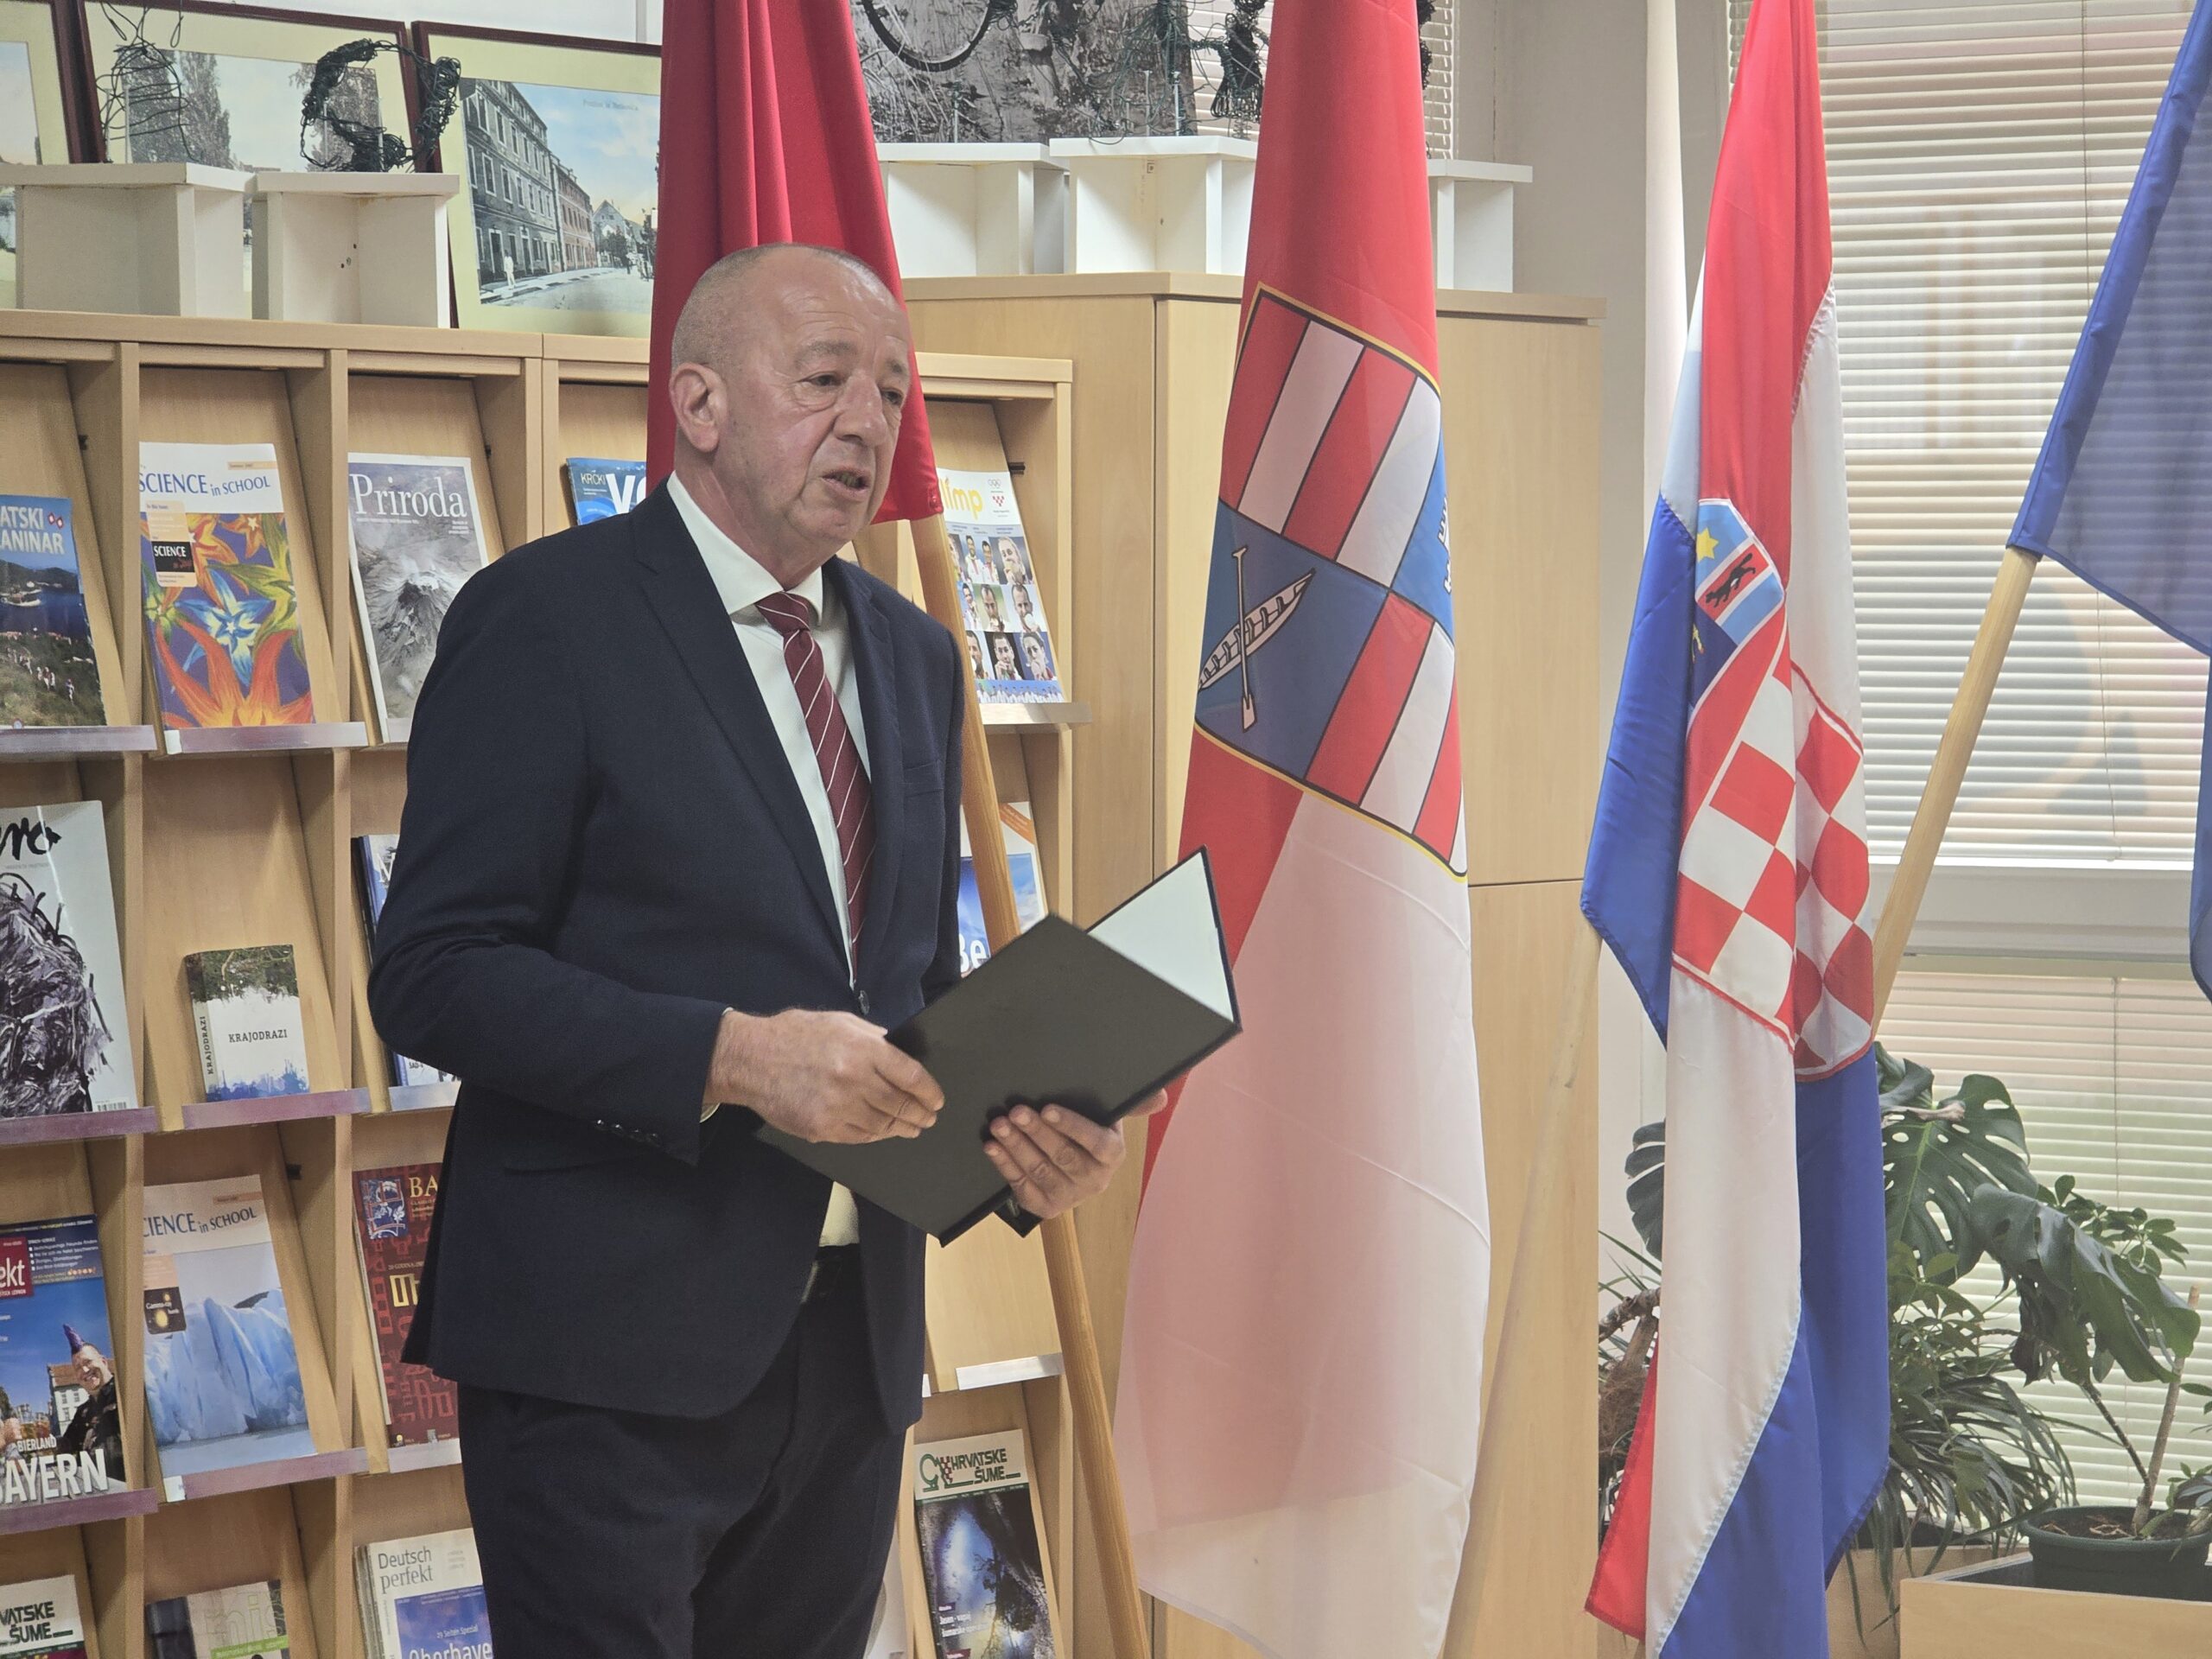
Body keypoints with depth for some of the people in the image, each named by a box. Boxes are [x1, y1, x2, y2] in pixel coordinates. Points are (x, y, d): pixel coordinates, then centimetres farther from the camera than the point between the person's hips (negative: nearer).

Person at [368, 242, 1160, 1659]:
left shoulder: (913, 656, 15)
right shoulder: (546, 619, -7)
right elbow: (434, 974, -13)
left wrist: (1023, 1132, 0)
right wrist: (733, 1056, -23)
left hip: (852, 1341, 7)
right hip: (613, 1349, -7)